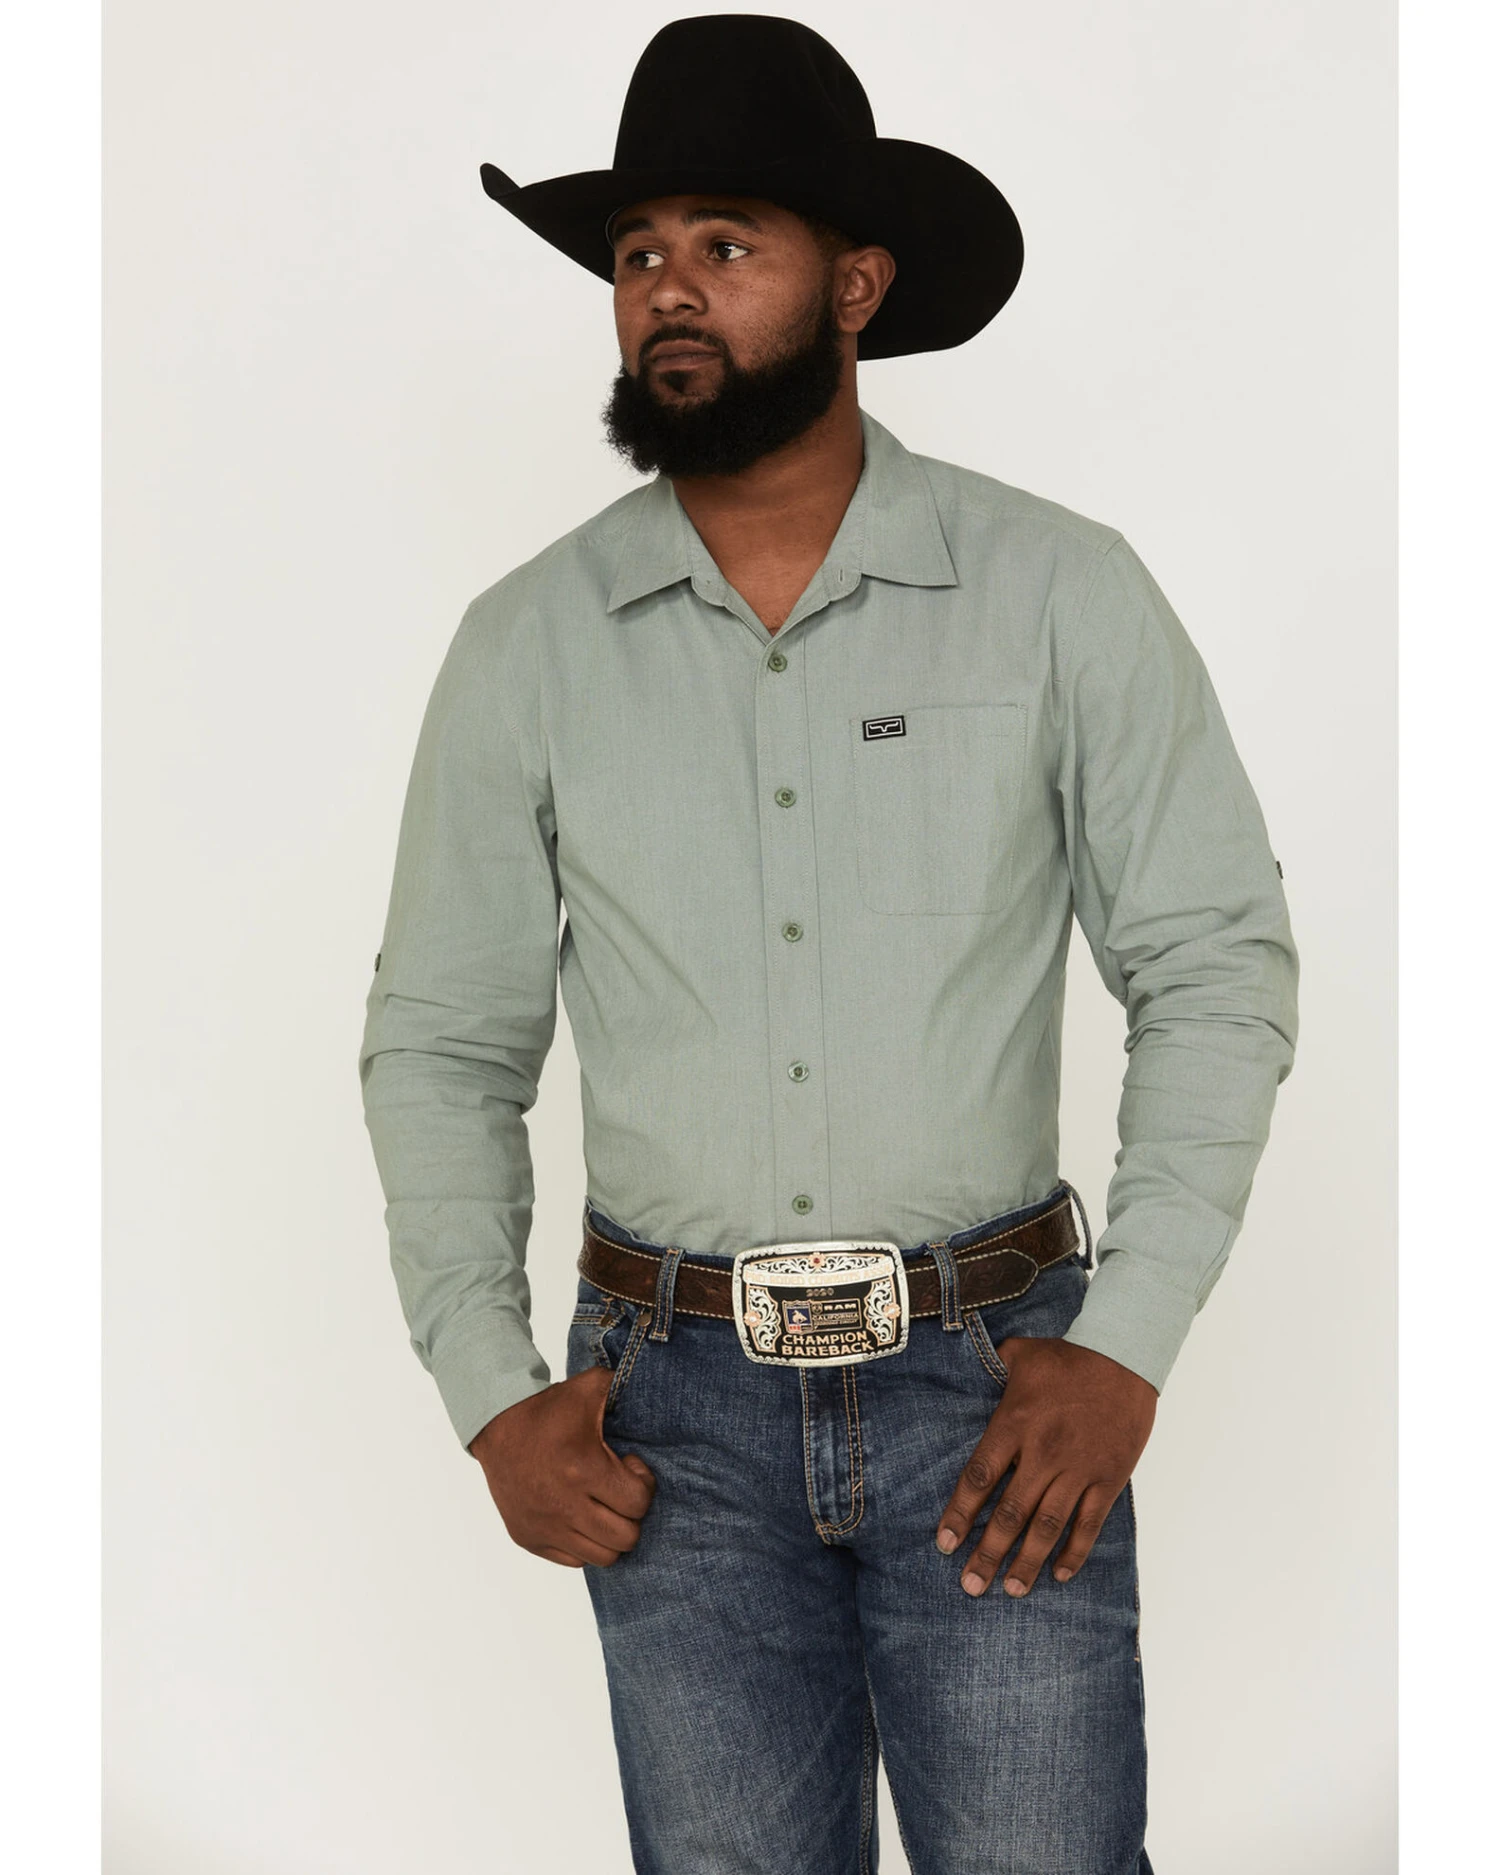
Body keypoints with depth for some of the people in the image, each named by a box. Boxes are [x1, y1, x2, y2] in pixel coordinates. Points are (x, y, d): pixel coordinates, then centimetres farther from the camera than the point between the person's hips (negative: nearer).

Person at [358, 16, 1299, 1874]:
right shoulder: (528, 642, 2)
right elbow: (438, 1042, 7)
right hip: (677, 1409, 2)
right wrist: (491, 1394, -1)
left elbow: (1219, 966, 0)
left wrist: (1125, 1347, -8)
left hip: (990, 1377, -1)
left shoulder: (1061, 590, -2)